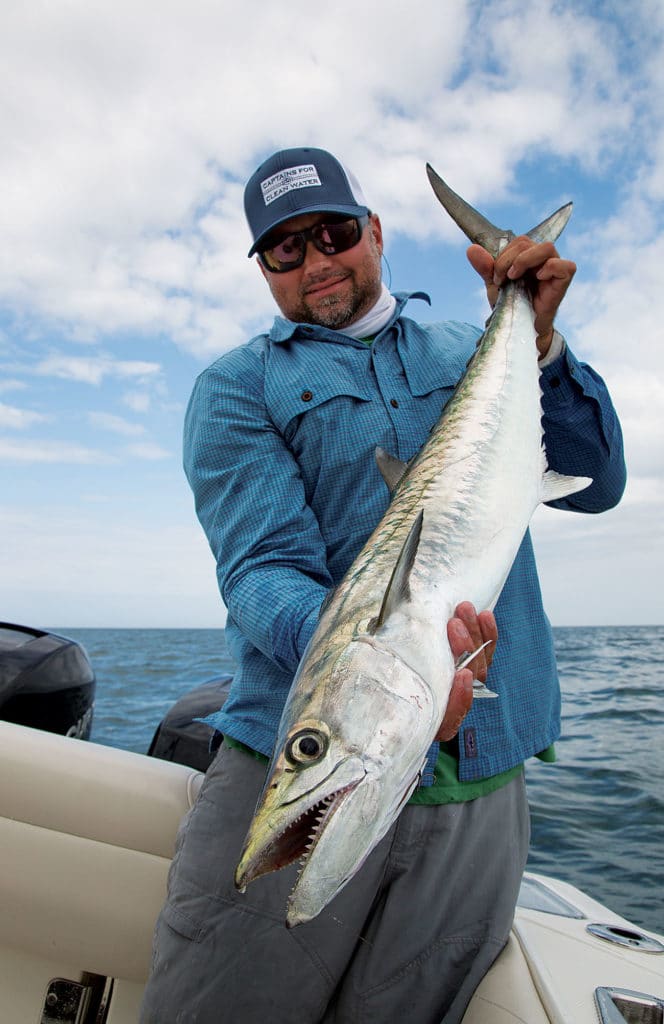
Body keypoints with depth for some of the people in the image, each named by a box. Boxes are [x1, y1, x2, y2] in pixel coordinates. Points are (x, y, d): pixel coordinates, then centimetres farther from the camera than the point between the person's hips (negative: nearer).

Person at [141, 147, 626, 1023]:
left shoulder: (472, 355, 14)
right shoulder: (237, 386, 3)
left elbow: (594, 483, 6)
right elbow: (263, 568, -12)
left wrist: (536, 340, -6)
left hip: (479, 783, 3)